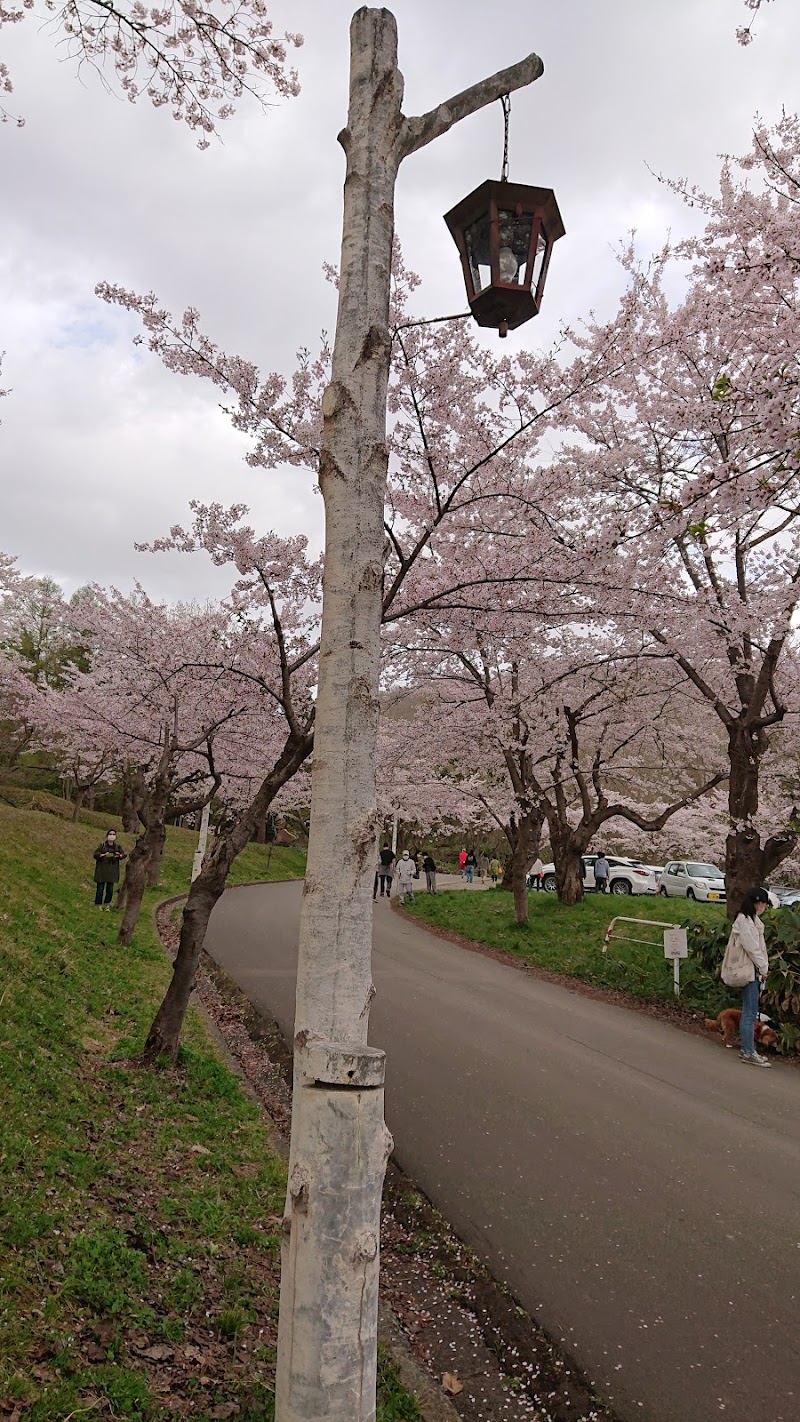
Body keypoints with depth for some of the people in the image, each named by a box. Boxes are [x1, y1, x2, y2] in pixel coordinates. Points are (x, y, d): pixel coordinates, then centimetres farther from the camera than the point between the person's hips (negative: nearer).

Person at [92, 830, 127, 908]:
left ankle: (107, 905, 16)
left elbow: (124, 854, 8)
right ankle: (99, 905, 11)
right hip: (102, 870, -3)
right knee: (100, 888, 0)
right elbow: (95, 854, -8)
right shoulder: (102, 845, -4)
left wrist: (119, 855, -14)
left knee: (110, 889, 5)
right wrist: (103, 855, -25)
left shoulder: (118, 846, 7)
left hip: (112, 871, 3)